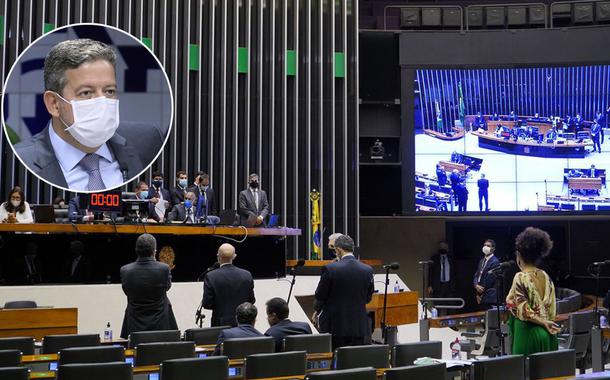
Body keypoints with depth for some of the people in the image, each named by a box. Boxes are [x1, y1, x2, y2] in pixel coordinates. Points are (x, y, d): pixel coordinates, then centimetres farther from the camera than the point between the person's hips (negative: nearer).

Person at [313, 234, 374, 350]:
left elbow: (320, 296, -3)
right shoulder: (368, 270, -1)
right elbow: (368, 298, 9)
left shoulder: (330, 269, -12)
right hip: (359, 327, 3)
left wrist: (317, 311, 16)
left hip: (335, 325, -3)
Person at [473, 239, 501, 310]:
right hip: (481, 297, 8)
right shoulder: (482, 261, 18)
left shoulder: (495, 262, -9)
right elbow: (476, 275, 14)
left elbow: (490, 279, -13)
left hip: (489, 297, -8)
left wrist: (480, 294, -8)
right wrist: (476, 286, -8)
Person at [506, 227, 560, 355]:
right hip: (547, 334, 7)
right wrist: (545, 322, 14)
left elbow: (524, 312, -16)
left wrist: (543, 323, -5)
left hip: (528, 333, -7)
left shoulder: (521, 277, -12)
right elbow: (551, 309, 10)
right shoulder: (545, 276, 6)